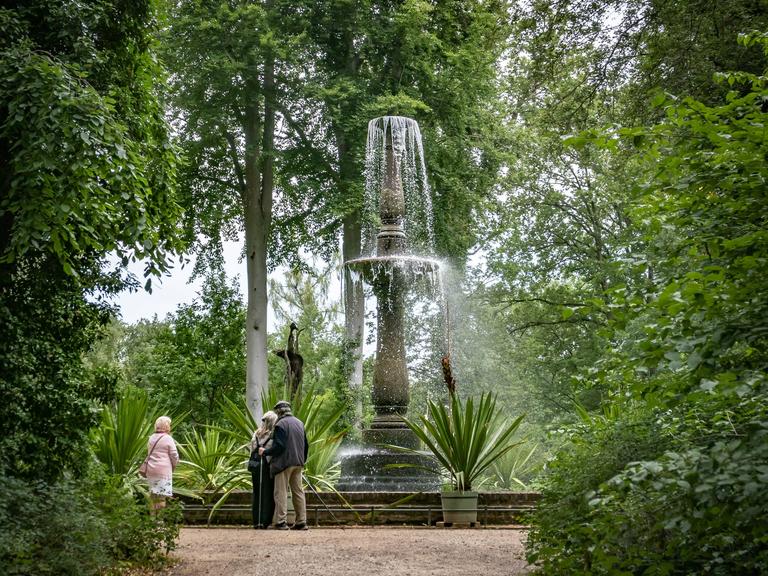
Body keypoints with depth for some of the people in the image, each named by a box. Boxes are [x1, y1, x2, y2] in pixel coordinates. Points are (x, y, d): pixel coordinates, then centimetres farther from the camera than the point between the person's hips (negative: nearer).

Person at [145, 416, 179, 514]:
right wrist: (173, 466, 12)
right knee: (162, 495, -5)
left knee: (153, 493, 13)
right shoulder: (168, 439, -8)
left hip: (151, 469, 6)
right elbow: (174, 456, -7)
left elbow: (149, 453, 17)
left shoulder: (151, 438, 11)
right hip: (163, 469, -6)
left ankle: (152, 513, 16)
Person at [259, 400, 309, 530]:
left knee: (281, 492, -2)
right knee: (298, 491, 11)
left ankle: (281, 522, -5)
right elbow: (306, 445, 16)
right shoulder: (300, 423, 12)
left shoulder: (280, 424, -12)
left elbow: (279, 446, -18)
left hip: (284, 463, -7)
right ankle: (301, 522, 11)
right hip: (298, 463, 7)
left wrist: (265, 452, -5)